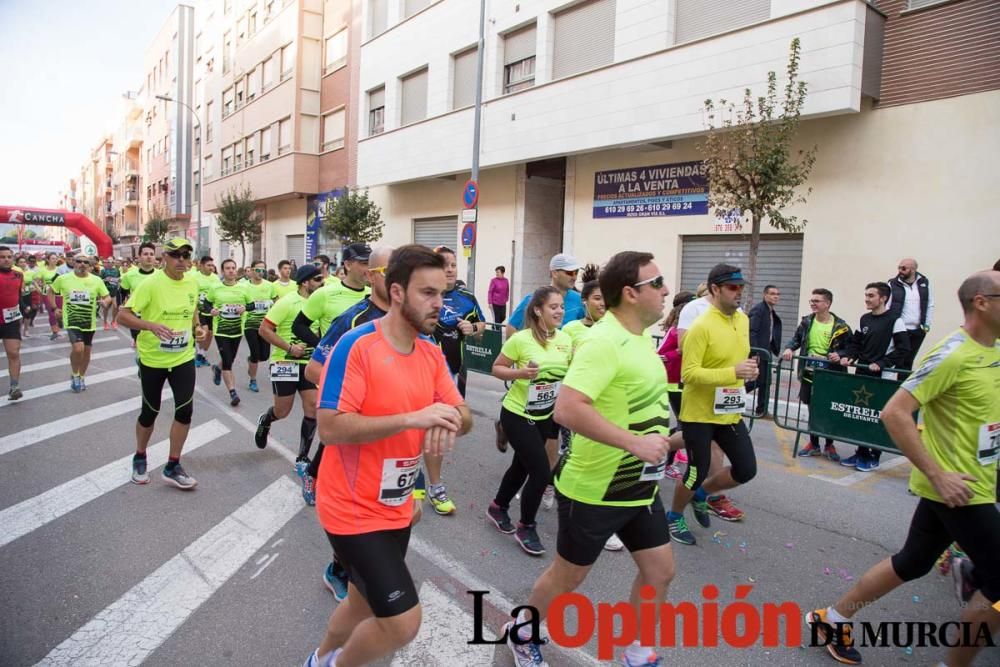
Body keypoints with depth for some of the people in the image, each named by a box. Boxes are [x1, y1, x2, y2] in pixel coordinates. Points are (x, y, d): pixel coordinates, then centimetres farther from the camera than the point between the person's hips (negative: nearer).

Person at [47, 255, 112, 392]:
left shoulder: (97, 280, -4)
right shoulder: (63, 278, -5)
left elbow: (108, 297, 2)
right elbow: (51, 291, 12)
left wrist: (105, 301, -21)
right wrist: (54, 308, 2)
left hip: (89, 322, 3)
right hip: (72, 321, -2)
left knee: (86, 351, 14)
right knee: (78, 348, -20)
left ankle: (81, 377, 36)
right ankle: (74, 375, 6)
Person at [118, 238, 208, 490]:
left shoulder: (192, 282, -1)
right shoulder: (151, 283, -16)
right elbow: (122, 316, -18)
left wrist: (198, 327, 0)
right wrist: (151, 325, -33)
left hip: (183, 357, 3)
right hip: (152, 359, -3)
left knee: (185, 410, -5)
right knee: (150, 411, 11)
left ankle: (173, 466, 11)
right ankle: (139, 458, 37)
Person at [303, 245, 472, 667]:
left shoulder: (431, 352, 1)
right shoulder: (356, 345, -21)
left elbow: (464, 416, 1)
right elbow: (330, 428, -26)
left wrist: (450, 420, -24)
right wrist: (412, 418, -32)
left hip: (396, 508, 7)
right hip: (354, 510, -7)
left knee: (365, 604, 24)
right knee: (403, 622, -8)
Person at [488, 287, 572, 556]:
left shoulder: (565, 339, -3)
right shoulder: (521, 339, -20)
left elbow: (571, 372, 10)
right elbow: (497, 368, -11)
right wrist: (519, 373, -28)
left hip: (545, 416, 6)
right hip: (517, 415, -6)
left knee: (522, 466, 20)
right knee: (541, 471, -9)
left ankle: (498, 507, 45)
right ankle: (526, 527, 13)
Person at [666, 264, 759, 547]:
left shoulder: (743, 320, 4)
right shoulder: (701, 327, -21)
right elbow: (689, 374, -25)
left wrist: (747, 370, 6)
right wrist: (733, 373, -30)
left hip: (730, 412, 7)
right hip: (699, 413, -7)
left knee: (746, 470, 9)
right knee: (698, 472, 3)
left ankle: (701, 495, 35)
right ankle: (674, 517, 30)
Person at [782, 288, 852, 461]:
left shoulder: (840, 326, -8)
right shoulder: (806, 322, 4)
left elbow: (849, 348, -3)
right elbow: (796, 339, 11)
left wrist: (839, 355, -22)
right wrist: (789, 348, -9)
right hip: (809, 373, 3)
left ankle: (829, 446, 25)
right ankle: (813, 444, 26)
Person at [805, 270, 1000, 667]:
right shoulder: (953, 354, -20)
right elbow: (894, 413, -25)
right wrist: (938, 475, -25)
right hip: (957, 488, -9)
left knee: (912, 563, 16)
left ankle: (833, 619, 29)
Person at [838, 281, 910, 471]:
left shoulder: (894, 320, -7)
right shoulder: (865, 319, 11)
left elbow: (903, 348, -12)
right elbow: (856, 343, 18)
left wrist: (882, 364, -18)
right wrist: (848, 356, -1)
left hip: (882, 377, -6)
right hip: (861, 374, 6)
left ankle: (873, 457, 10)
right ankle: (861, 453, 20)